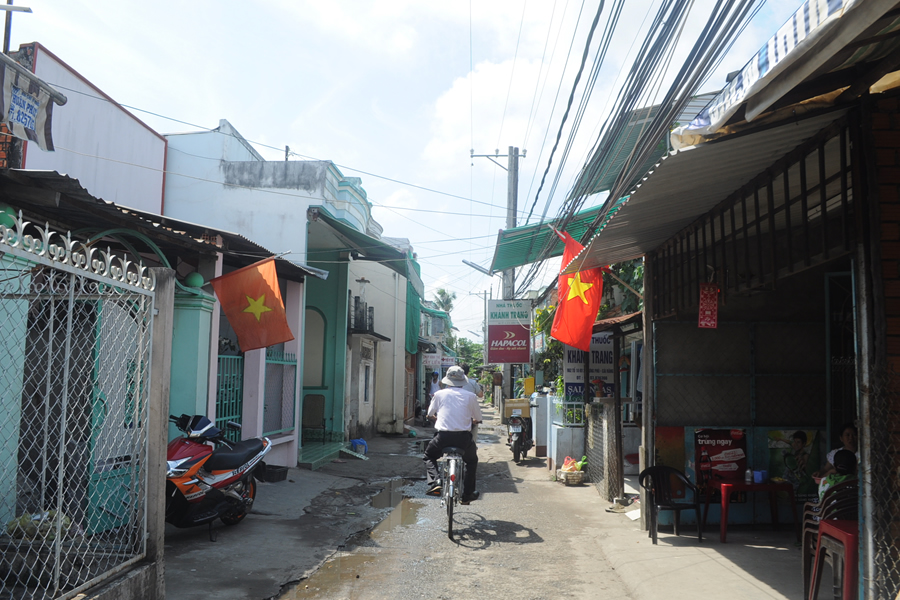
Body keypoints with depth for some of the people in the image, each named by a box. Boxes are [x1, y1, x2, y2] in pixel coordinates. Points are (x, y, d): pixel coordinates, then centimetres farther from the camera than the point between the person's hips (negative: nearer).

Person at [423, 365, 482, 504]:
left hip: (443, 436, 0)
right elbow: (478, 418, 12)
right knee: (472, 461, 29)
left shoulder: (439, 394, 5)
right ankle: (468, 494, 26)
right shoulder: (470, 396, 4)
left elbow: (430, 414, 17)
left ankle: (434, 481, 2)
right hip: (464, 437, 1)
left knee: (429, 457, 27)